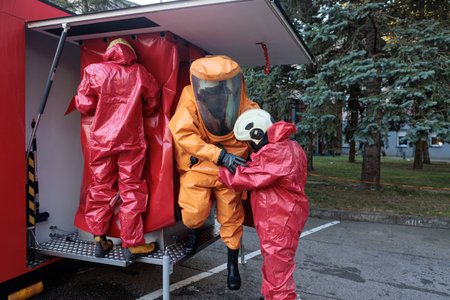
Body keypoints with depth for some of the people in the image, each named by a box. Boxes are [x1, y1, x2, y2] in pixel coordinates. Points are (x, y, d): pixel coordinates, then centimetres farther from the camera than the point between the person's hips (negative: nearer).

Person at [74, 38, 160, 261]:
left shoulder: (94, 71, 3)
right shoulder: (140, 74, 3)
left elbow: (84, 104, 2)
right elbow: (152, 103, 13)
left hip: (101, 140, 2)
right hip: (131, 140, -1)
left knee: (101, 188, 12)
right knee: (132, 190, 3)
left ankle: (99, 240, 18)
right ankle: (132, 244, 8)